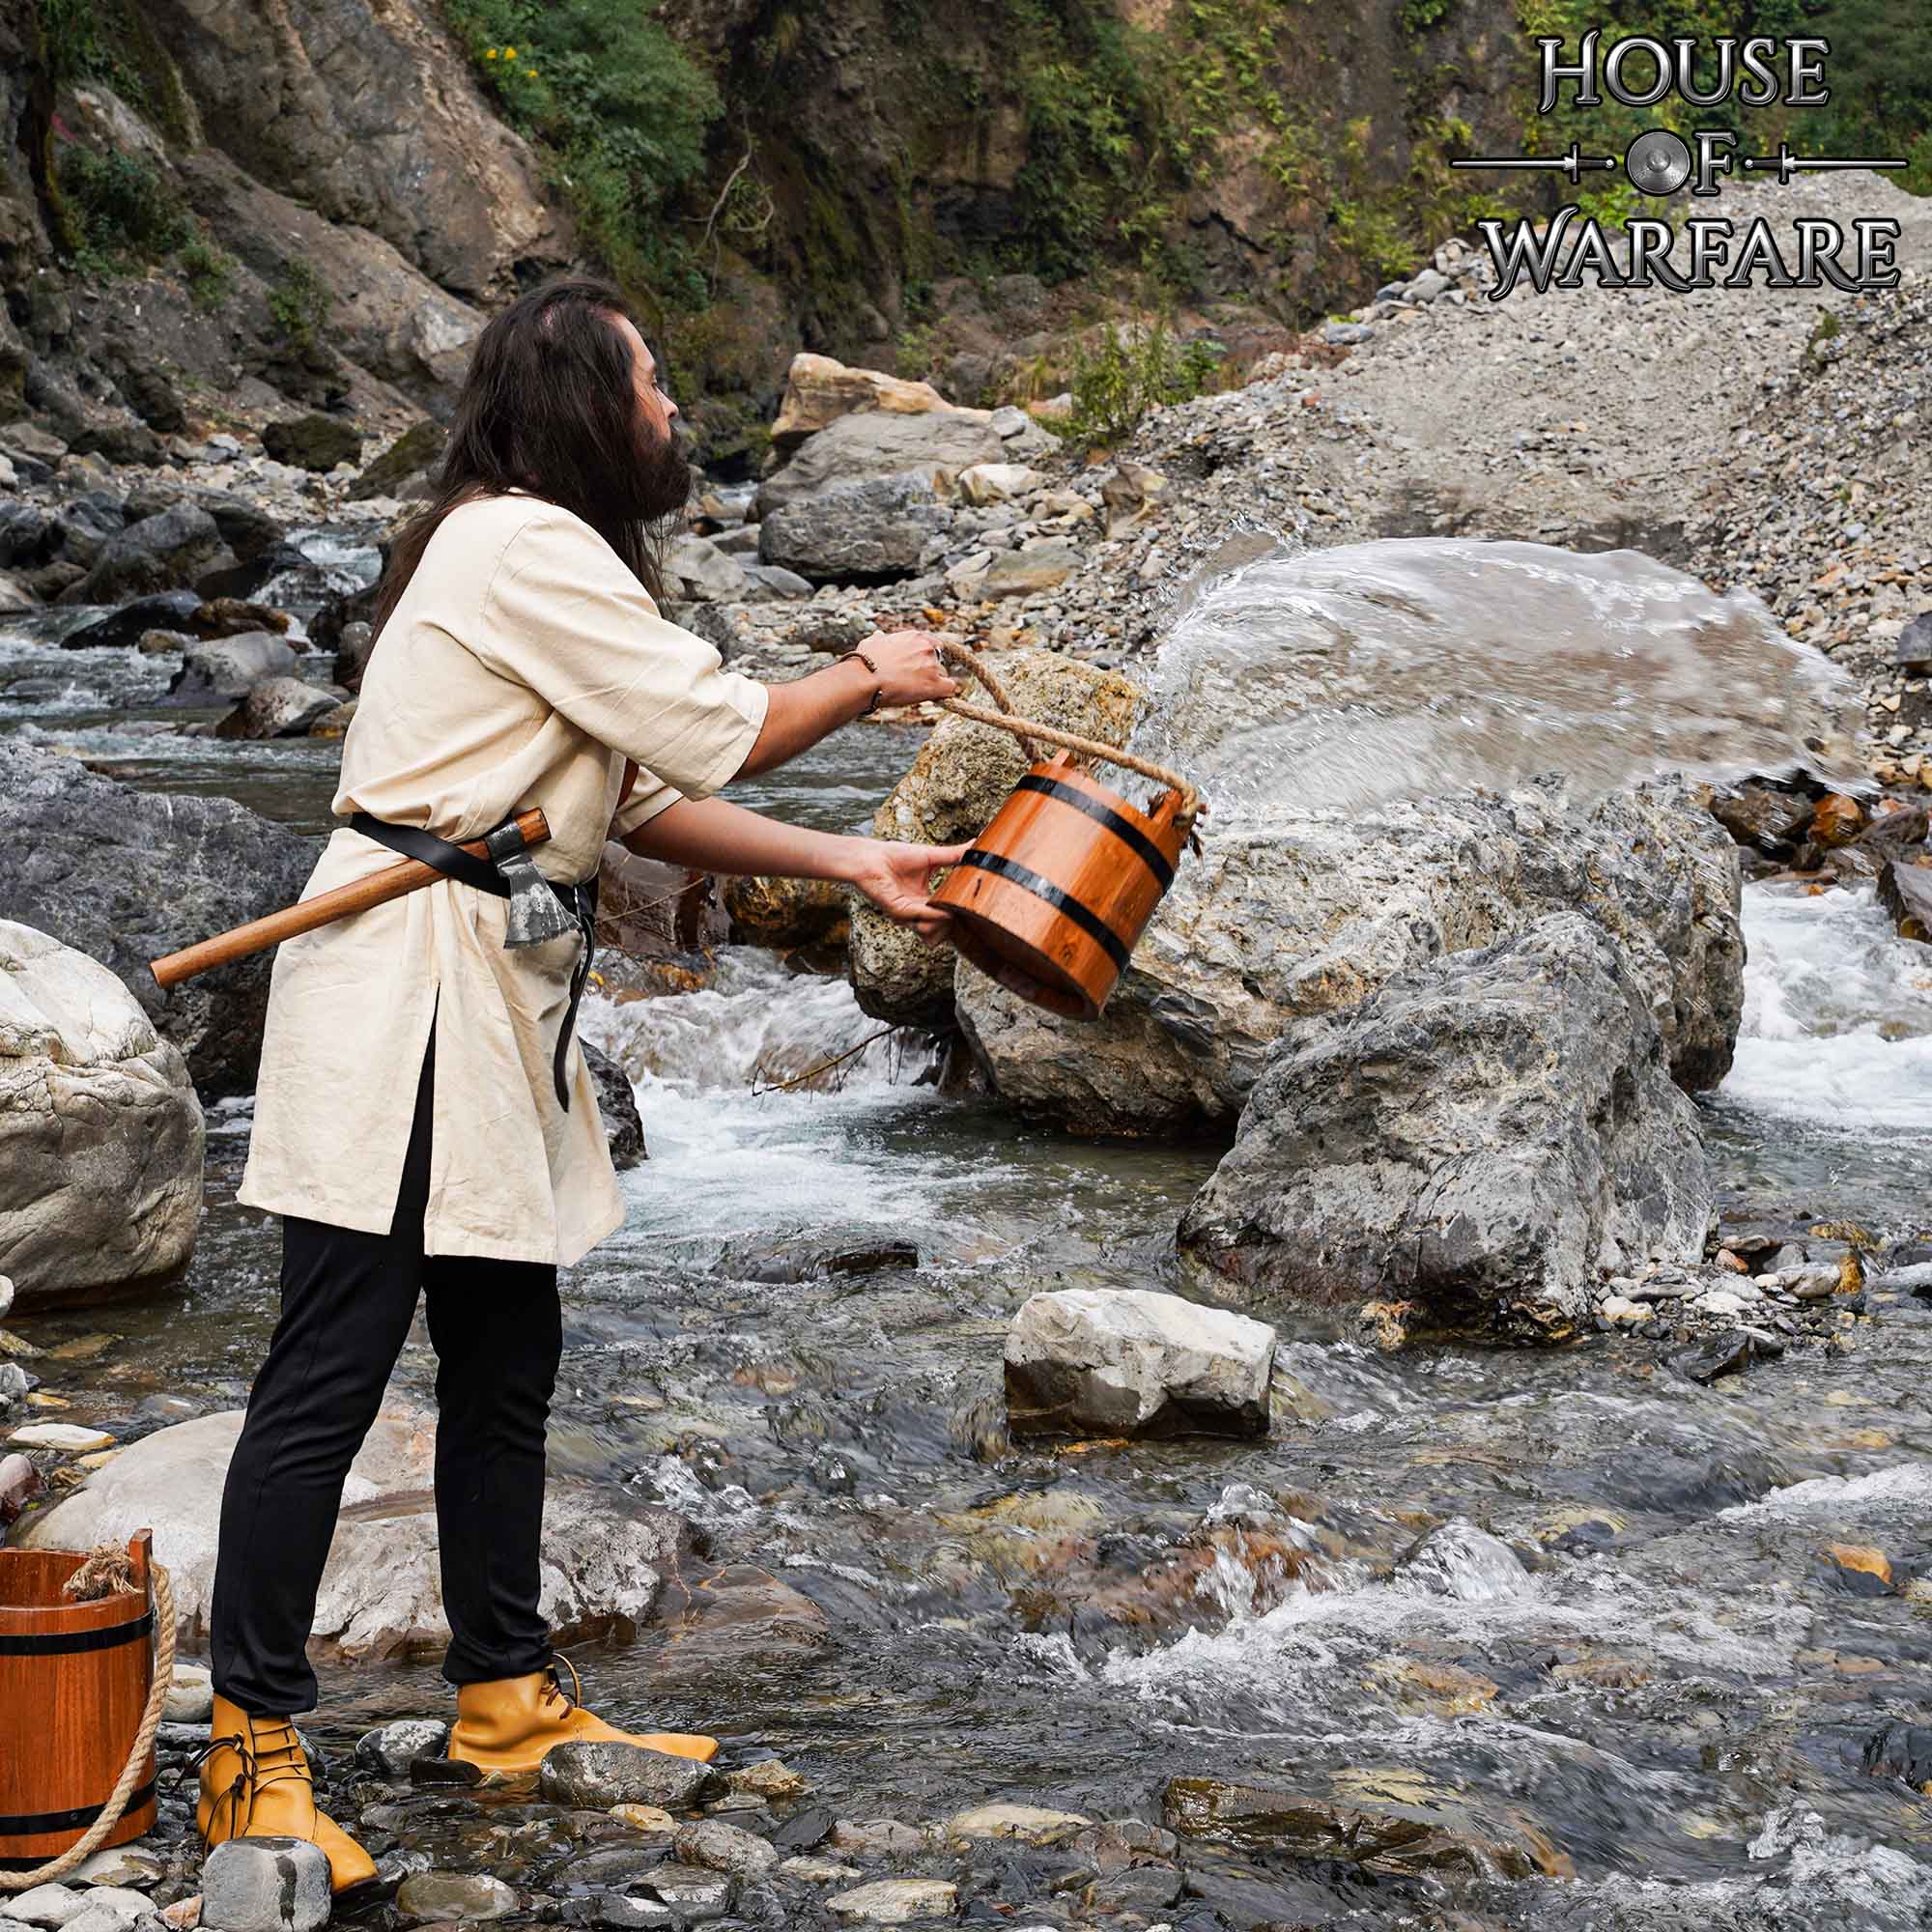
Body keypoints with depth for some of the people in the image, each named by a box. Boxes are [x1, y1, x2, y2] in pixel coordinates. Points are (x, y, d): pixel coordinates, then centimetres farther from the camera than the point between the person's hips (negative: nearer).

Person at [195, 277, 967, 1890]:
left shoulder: (547, 557, 20)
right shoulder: (524, 548, -13)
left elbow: (649, 799, 18)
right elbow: (712, 731, -11)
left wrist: (853, 864, 13)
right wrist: (869, 680, 6)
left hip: (495, 999, 11)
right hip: (404, 985, -11)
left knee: (508, 1353, 15)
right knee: (335, 1367, -8)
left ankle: (510, 1699, 25)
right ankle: (252, 1750, -3)